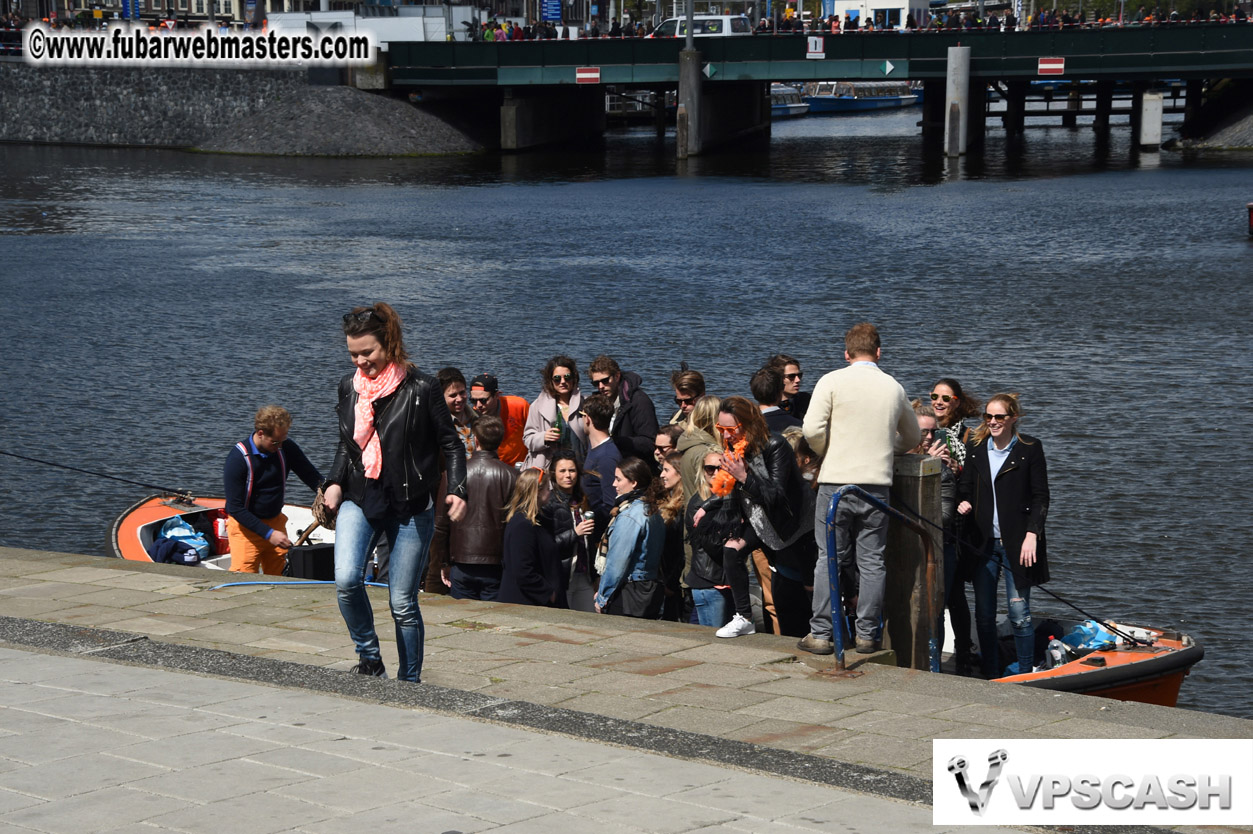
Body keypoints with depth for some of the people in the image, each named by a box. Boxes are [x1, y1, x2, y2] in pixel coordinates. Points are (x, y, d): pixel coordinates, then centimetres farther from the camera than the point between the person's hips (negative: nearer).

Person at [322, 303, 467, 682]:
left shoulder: (420, 388, -8)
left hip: (410, 507, -3)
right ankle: (370, 659, 0)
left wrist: (457, 490, -14)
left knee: (403, 602, 0)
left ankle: (409, 681, 16)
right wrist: (336, 482, 4)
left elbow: (450, 444, -1)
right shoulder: (349, 386, 7)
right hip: (359, 500, 3)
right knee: (346, 580, -20)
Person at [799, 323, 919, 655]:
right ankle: (867, 635, 8)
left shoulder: (832, 382, -2)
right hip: (877, 486, 2)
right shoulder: (894, 388, 10)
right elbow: (912, 438, 22)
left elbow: (813, 430, -11)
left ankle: (820, 634, 4)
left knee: (829, 560, 3)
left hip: (836, 482, -2)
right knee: (872, 562, 7)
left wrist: (829, 453, 8)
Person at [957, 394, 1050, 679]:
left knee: (1019, 613, -4)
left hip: (1017, 543, -4)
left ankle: (1025, 676, 5)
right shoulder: (976, 448, 10)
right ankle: (990, 676, 16)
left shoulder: (1030, 449, -2)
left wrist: (1032, 534, -12)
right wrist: (963, 503, -7)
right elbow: (964, 487, 16)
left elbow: (1040, 496, -2)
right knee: (984, 614, 6)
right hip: (983, 542, 4)